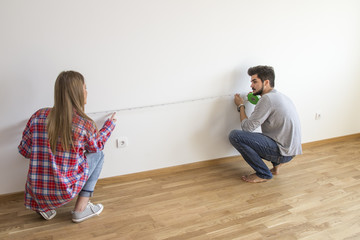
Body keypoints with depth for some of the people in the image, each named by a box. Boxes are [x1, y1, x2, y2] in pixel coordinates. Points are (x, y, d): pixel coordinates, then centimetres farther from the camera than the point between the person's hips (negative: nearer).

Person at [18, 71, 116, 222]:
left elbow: (24, 151, 3)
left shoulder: (38, 116, -7)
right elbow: (97, 146, 7)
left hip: (36, 193, 5)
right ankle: (80, 209, 9)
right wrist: (109, 125, 22)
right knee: (98, 155, 12)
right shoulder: (85, 124, -15)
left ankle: (44, 207, 20)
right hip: (65, 193, -5)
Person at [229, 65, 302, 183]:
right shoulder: (281, 96, 13)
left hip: (283, 151, -10)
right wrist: (256, 102, 17)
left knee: (235, 135, -16)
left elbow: (247, 127, -16)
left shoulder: (267, 98, -17)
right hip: (290, 149, 10)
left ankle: (263, 174, -6)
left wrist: (241, 105, 0)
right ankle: (276, 163, 14)